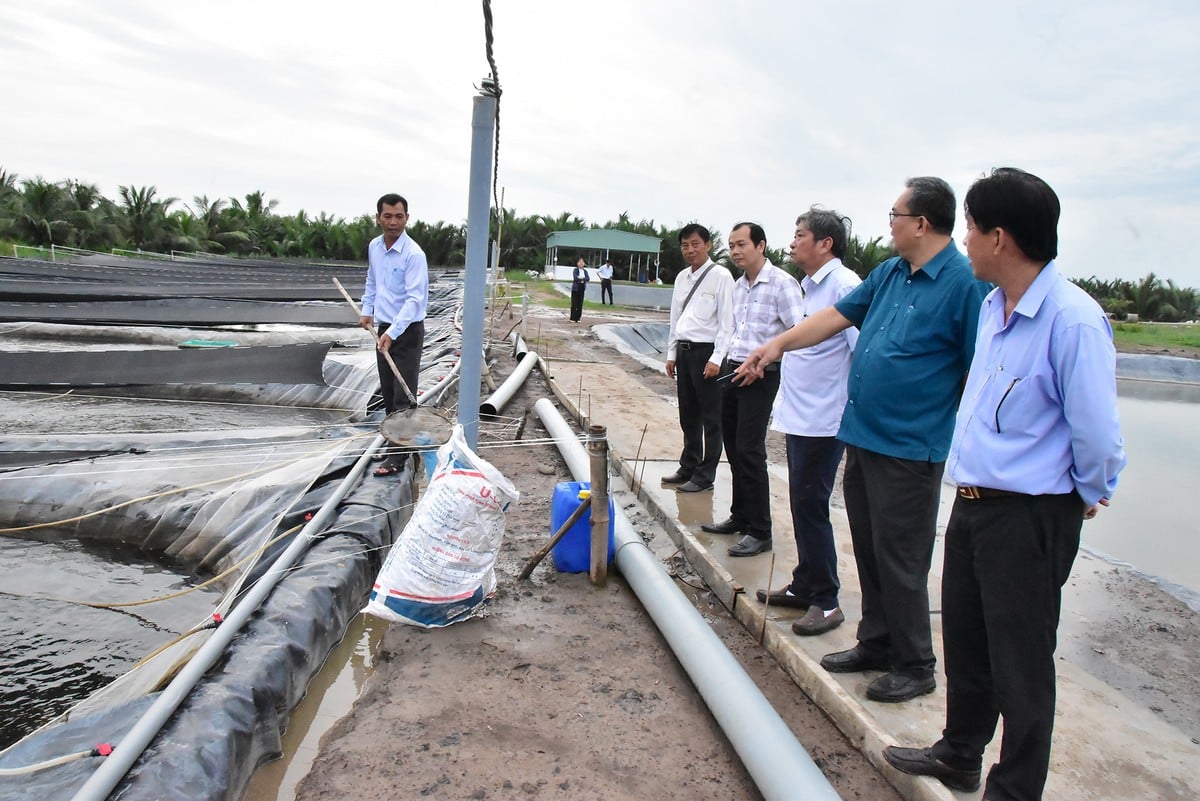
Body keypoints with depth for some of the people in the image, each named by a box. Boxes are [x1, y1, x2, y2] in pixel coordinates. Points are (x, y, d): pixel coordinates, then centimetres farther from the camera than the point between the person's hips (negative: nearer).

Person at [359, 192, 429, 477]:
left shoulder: (414, 254, -19)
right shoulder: (374, 247, 5)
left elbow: (415, 299, -24)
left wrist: (393, 333, -31)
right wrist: (367, 310, 12)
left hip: (408, 330, -7)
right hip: (384, 328, 8)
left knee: (403, 395, -7)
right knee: (387, 391, 16)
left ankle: (399, 455, -4)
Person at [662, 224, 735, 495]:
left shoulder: (720, 276, -9)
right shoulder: (682, 278, 12)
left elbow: (727, 321, -12)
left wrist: (716, 359, -16)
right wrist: (672, 354, 15)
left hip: (707, 352, -7)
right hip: (683, 351, 7)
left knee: (710, 419, 3)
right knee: (688, 415, 17)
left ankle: (705, 476, 13)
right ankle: (688, 467, 31)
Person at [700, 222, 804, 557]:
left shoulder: (781, 283, -12)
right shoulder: (739, 285, 12)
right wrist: (729, 362, 12)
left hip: (760, 376, -8)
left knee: (749, 451, -8)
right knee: (734, 449, 13)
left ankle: (759, 532, 2)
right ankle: (740, 517, 27)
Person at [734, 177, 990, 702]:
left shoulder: (964, 284, -14)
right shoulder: (889, 273, 11)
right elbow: (837, 316, 17)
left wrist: (961, 444, -14)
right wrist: (778, 346, 13)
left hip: (908, 448, -8)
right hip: (861, 437, 8)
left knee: (900, 561, 2)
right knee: (869, 552, 17)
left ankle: (915, 667, 19)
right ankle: (876, 644, 32)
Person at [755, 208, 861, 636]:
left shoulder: (843, 284, -15)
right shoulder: (810, 287, 15)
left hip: (824, 420, -10)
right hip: (800, 415, 10)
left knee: (810, 505, -3)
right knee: (802, 504, 17)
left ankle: (826, 601, 10)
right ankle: (804, 585, 30)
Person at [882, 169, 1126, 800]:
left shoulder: (1073, 319, -21)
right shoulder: (993, 306, 7)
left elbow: (1097, 434, -17)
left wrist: (1088, 494, -2)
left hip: (1030, 517, -8)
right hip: (972, 503, 9)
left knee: (1019, 663, 7)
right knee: (965, 643, 22)